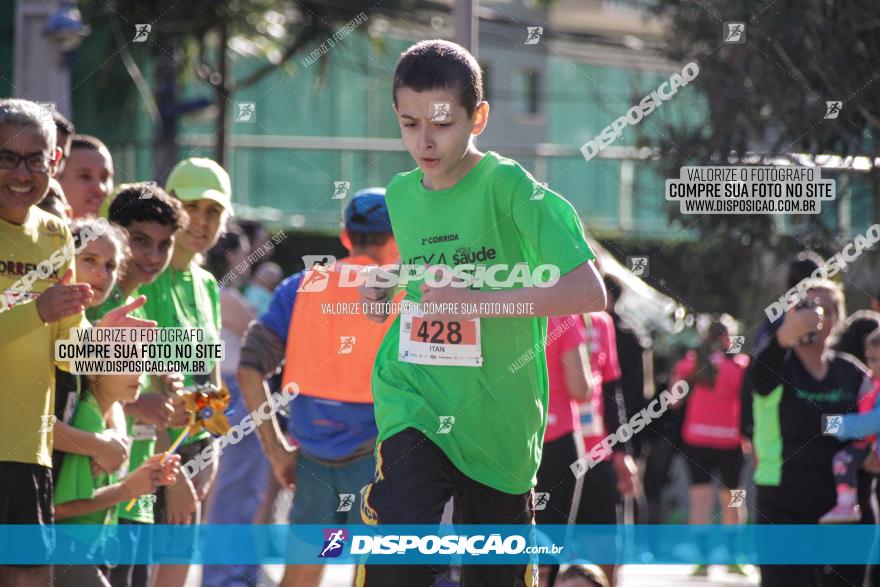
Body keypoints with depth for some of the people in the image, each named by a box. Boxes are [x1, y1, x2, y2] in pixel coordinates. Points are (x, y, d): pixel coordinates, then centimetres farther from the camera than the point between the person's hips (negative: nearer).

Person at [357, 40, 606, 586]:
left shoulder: (509, 187, -11)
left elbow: (590, 291, -20)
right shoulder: (401, 194, 7)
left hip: (497, 416, -2)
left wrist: (479, 301, -27)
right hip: (414, 401, 2)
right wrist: (385, 290, 5)